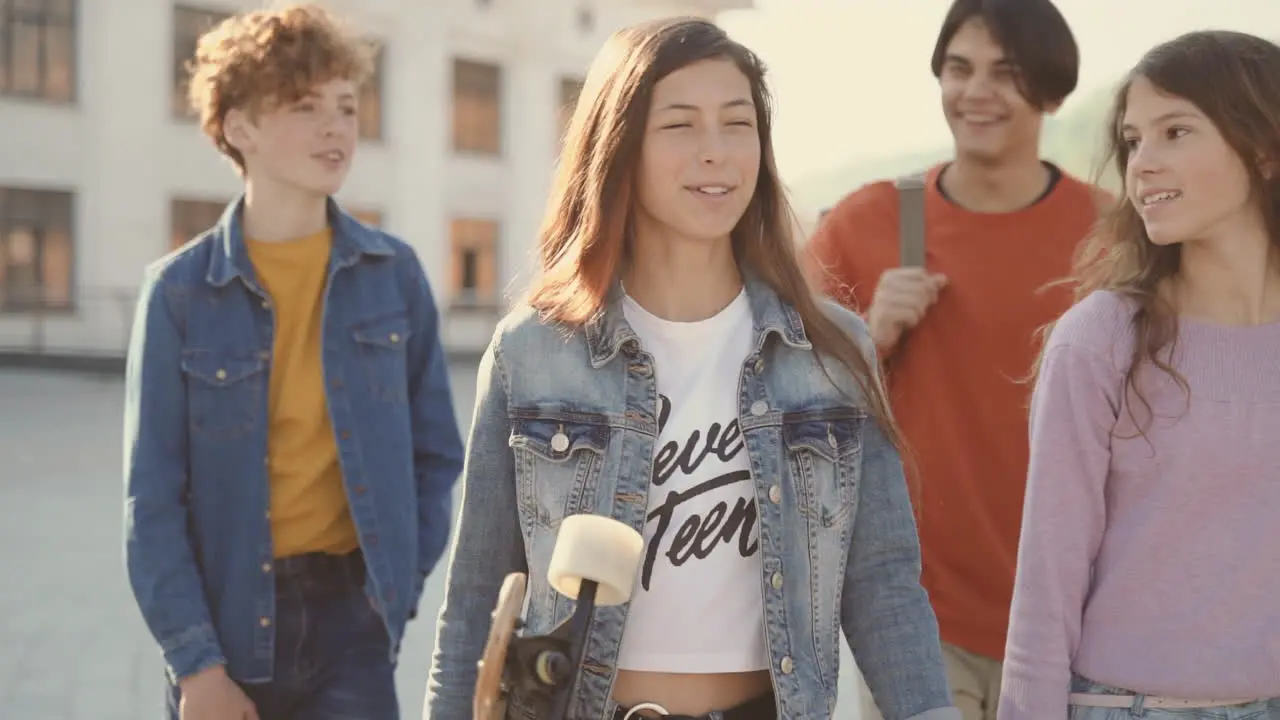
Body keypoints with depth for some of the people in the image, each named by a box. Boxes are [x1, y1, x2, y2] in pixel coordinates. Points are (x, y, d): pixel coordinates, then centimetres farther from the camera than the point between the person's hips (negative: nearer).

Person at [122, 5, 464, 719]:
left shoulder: (394, 275, 2)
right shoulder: (181, 290, -4)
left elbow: (437, 454, 8)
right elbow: (153, 499, -4)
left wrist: (400, 586, -2)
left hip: (350, 612, 1)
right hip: (226, 613, 0)